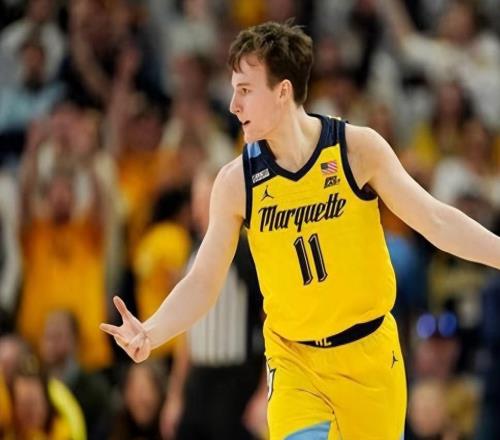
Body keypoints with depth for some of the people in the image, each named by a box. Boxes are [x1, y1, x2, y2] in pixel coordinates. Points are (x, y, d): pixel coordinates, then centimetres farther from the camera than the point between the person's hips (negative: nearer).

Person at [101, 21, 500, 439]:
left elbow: (435, 220, -7)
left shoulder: (358, 148, -10)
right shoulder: (236, 182, -8)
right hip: (295, 362, 0)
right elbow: (202, 283, -5)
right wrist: (151, 333, -21)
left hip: (370, 355, 0)